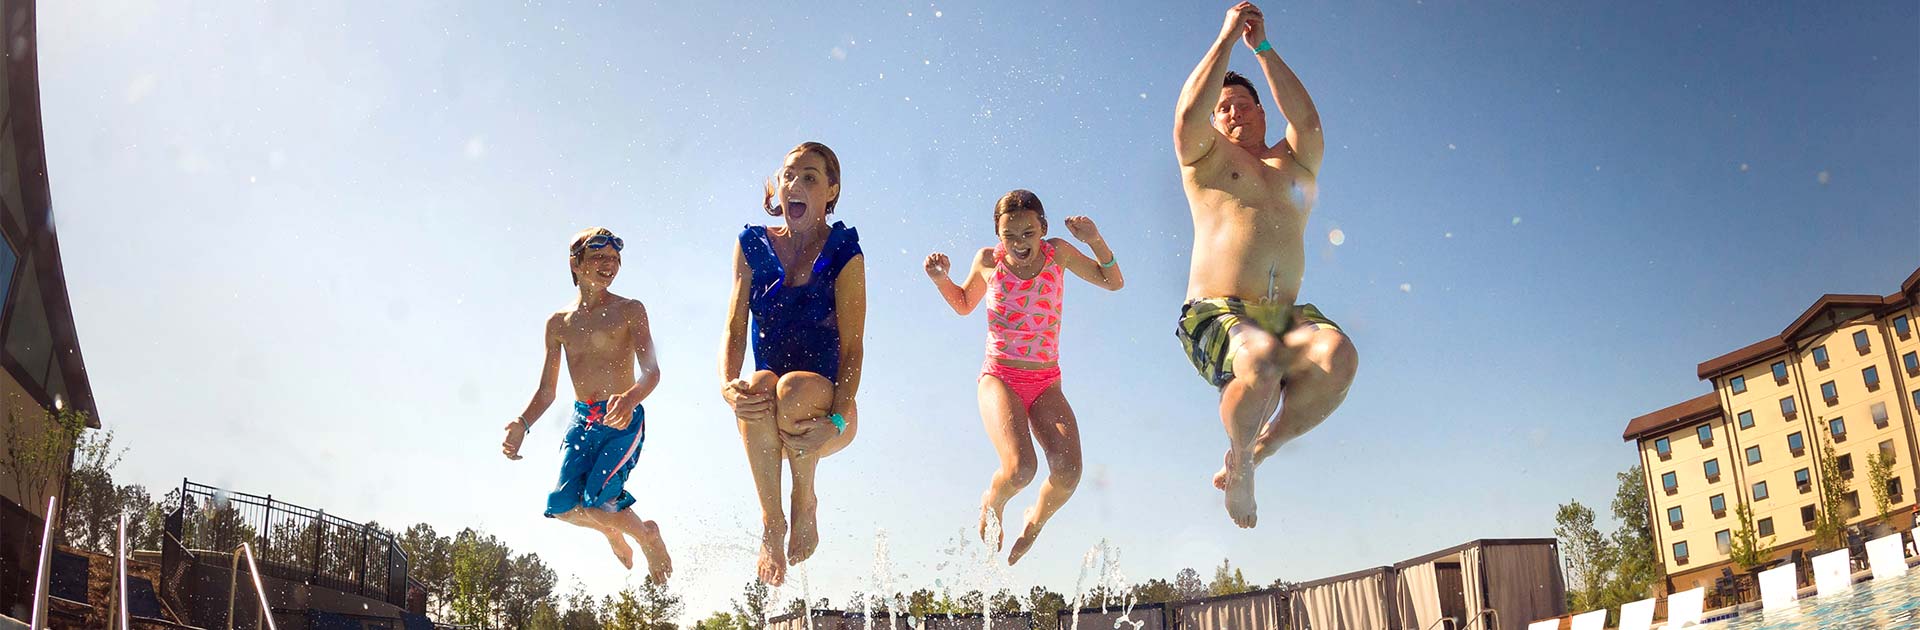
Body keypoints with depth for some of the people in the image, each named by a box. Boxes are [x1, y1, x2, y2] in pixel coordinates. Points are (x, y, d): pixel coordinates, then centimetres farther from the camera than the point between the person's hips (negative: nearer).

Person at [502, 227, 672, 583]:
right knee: (561, 505, -13)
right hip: (582, 420, 4)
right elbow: (547, 390, 16)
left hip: (624, 420, -4)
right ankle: (611, 530, 21)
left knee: (596, 500, -22)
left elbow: (652, 371, -11)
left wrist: (629, 398, -33)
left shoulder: (629, 311, 1)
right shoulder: (558, 323, 13)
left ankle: (648, 535, 10)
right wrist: (522, 424, -3)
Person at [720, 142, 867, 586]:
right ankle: (771, 521, -18)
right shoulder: (754, 246, 6)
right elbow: (735, 328, -2)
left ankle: (805, 500, -8)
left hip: (826, 409, -2)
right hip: (764, 417, 2)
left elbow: (852, 348, -10)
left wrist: (835, 421, -26)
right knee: (758, 384, -34)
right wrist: (728, 386, -24)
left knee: (794, 390, -37)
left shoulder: (843, 254, -3)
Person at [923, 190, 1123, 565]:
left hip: (1047, 384, 2)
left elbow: (1113, 282, 10)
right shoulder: (988, 261, 0)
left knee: (1068, 472, -20)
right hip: (999, 378, -2)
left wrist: (1096, 242, -8)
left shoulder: (1058, 253, 1)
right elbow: (963, 305, 19)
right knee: (1020, 469, -27)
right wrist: (941, 279, -1)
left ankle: (1036, 520, 15)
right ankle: (991, 504, 12)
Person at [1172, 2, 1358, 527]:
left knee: (1337, 356, -30)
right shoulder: (1207, 156, 16)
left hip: (1285, 315, 3)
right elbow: (1188, 113, -4)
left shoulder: (1294, 164, 24)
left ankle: (1258, 450, -7)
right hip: (1216, 312, -3)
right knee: (1260, 360, -37)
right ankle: (1239, 463, -5)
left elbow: (1308, 120, 5)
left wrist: (1263, 49, 7)